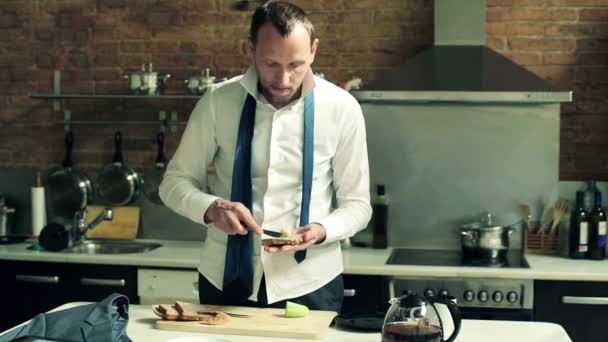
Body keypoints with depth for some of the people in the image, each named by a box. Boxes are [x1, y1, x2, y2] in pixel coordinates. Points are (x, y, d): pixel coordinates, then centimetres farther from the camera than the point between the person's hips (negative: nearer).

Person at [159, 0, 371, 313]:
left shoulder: (341, 108, -8)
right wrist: (211, 208, -19)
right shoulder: (218, 101, -6)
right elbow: (175, 182, 1)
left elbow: (356, 204, -1)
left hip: (310, 284, -1)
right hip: (225, 279, 1)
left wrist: (320, 231, -21)